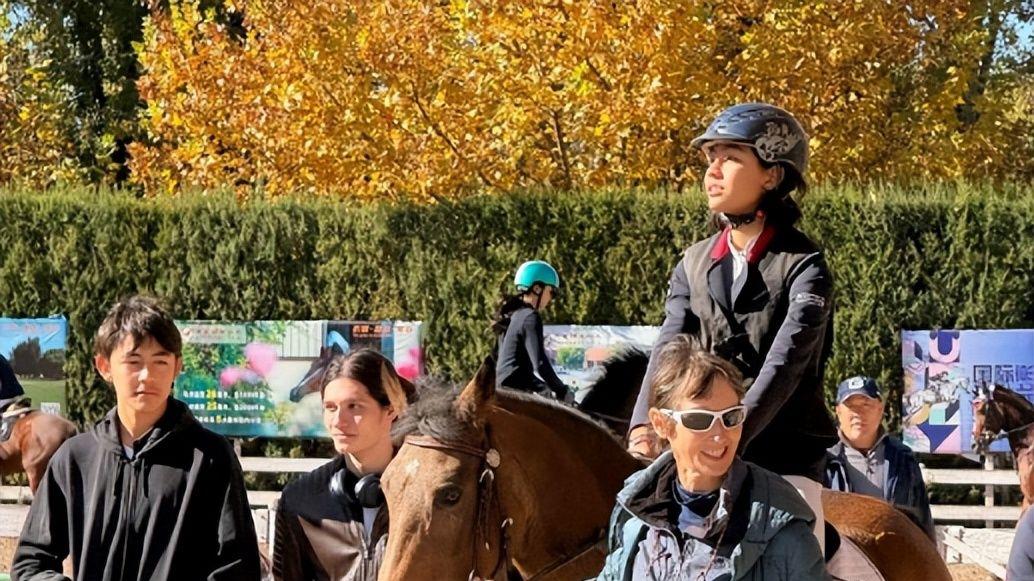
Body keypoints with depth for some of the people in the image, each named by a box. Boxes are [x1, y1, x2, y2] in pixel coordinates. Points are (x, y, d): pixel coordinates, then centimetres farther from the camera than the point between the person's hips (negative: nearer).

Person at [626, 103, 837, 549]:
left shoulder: (804, 267, -7)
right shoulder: (694, 264, 10)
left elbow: (784, 364, -20)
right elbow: (668, 350, -3)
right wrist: (644, 426, -23)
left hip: (787, 460, -5)